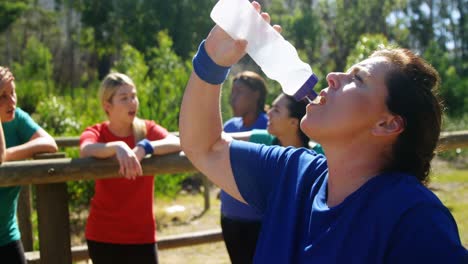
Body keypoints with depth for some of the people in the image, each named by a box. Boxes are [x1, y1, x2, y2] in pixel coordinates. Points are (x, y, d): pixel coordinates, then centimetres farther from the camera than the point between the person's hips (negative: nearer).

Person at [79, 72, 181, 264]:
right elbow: (86, 150, -29)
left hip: (142, 234, 1)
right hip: (103, 234, 0)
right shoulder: (96, 133, -5)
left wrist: (144, 148, -39)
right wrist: (117, 147, -48)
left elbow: (176, 143, -22)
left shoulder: (147, 129, -2)